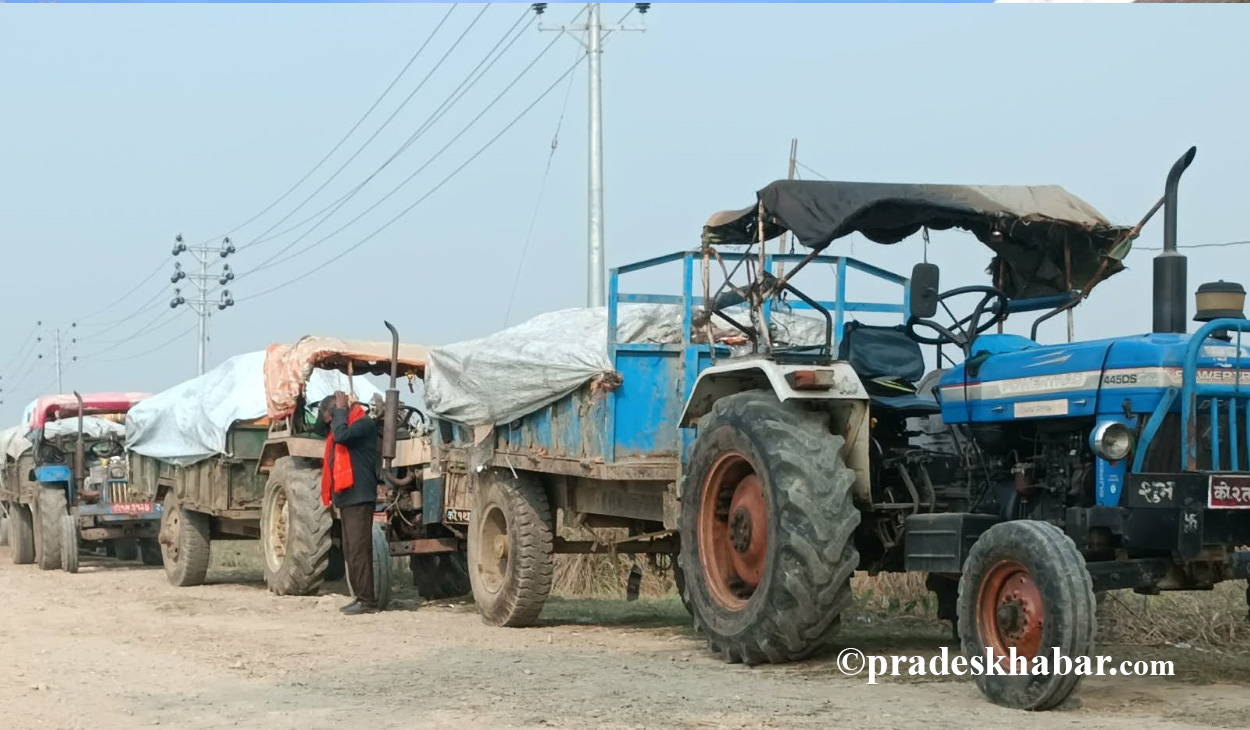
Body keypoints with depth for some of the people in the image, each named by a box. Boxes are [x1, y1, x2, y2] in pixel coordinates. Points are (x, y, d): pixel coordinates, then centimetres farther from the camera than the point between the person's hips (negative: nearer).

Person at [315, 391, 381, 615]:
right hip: (345, 497, 10)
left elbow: (341, 435, -26)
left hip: (359, 497, -10)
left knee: (359, 550, -11)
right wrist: (329, 415, 8)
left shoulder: (364, 422, -12)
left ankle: (367, 600, -10)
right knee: (350, 552, 12)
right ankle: (359, 597, 16)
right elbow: (319, 428, 25)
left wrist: (340, 410, -13)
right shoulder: (342, 424, 16)